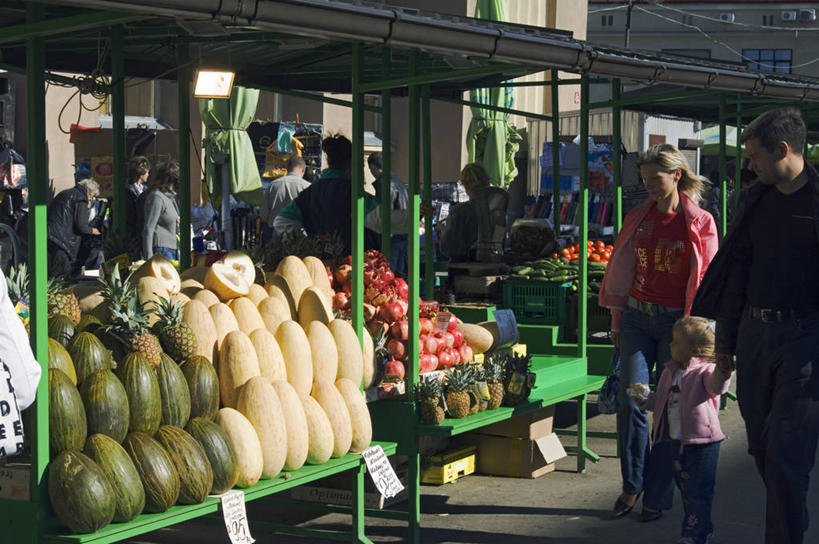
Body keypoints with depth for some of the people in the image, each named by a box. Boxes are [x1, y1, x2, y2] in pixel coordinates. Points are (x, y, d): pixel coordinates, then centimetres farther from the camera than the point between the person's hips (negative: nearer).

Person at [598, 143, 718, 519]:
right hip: (636, 317, 3)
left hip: (675, 321, -3)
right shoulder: (638, 217, 9)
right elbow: (621, 269, 14)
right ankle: (632, 486, 5)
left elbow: (706, 280, -1)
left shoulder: (700, 223, -2)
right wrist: (616, 320, 12)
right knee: (630, 400, -5)